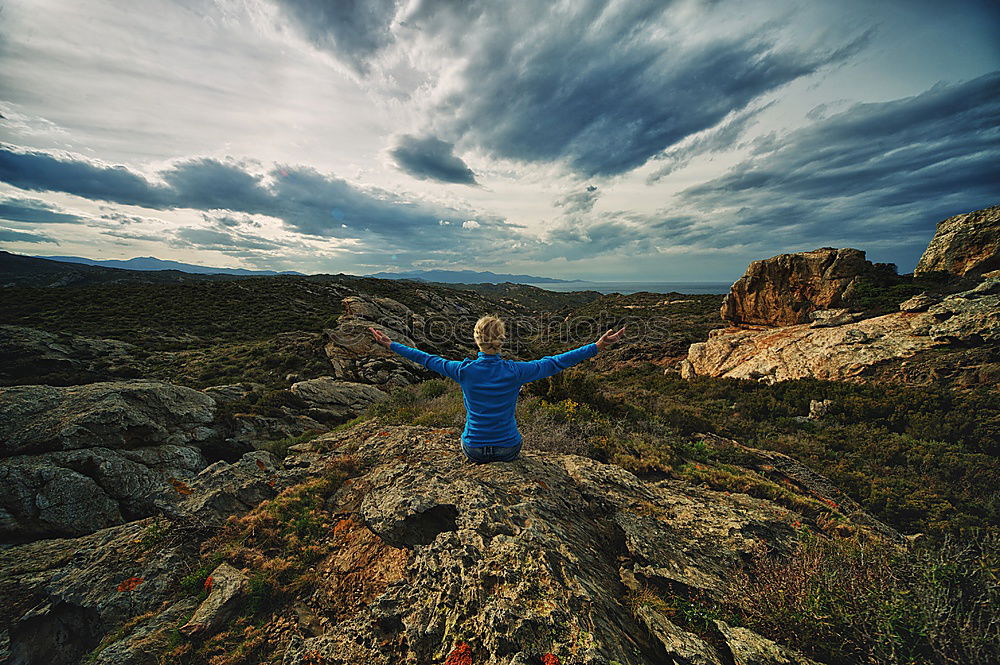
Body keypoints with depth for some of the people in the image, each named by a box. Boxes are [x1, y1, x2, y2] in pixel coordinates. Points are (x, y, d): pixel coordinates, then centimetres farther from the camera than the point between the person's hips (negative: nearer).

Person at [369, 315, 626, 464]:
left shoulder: (464, 370, -18)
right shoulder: (515, 371, -21)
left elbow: (427, 359, -6)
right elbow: (556, 362, -15)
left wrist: (390, 345, 9)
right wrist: (599, 345, -8)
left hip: (473, 450, 1)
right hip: (509, 450, 0)